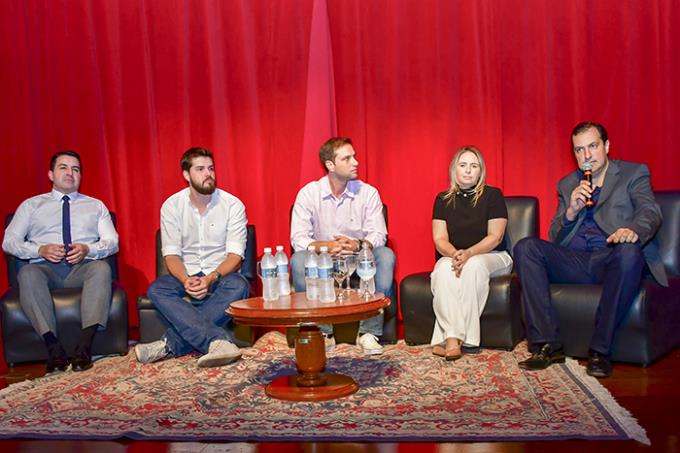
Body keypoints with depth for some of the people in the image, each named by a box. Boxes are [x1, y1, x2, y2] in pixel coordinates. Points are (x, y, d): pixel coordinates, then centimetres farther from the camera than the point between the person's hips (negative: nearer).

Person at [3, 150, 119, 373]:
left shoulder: (96, 205, 22)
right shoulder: (31, 205, 21)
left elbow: (112, 242, 11)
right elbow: (9, 241, 12)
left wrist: (87, 250, -11)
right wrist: (40, 250, -9)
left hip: (83, 268, 0)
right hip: (45, 268, 0)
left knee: (101, 268, -35)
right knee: (27, 273, -35)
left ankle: (84, 346, -41)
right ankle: (53, 346, -39)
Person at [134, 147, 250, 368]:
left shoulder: (232, 205, -4)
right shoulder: (172, 206, 1)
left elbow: (235, 254, -10)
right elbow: (171, 254, -4)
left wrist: (211, 278, -29)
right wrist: (186, 280, -26)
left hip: (221, 276, -1)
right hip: (186, 276, 1)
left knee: (238, 286, -34)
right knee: (156, 290, -28)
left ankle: (172, 344, -33)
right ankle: (218, 341, -42)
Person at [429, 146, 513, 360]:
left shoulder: (492, 195, 1)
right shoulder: (443, 199, 9)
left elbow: (495, 237, -7)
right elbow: (440, 239, 2)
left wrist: (468, 253, -24)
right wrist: (455, 254, -22)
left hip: (492, 257, -2)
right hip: (452, 256, 2)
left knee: (473, 265, -36)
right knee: (445, 268, -33)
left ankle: (449, 337, -36)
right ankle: (453, 338, -40)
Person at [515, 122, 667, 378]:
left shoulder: (634, 173, 12)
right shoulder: (567, 184, 21)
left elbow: (650, 212, -8)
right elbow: (555, 238, 15)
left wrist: (633, 230, -32)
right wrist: (572, 210, -7)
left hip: (612, 260, -3)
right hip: (575, 261, 4)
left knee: (629, 252, -38)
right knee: (525, 248, -20)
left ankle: (600, 350, -27)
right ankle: (548, 344, -23)